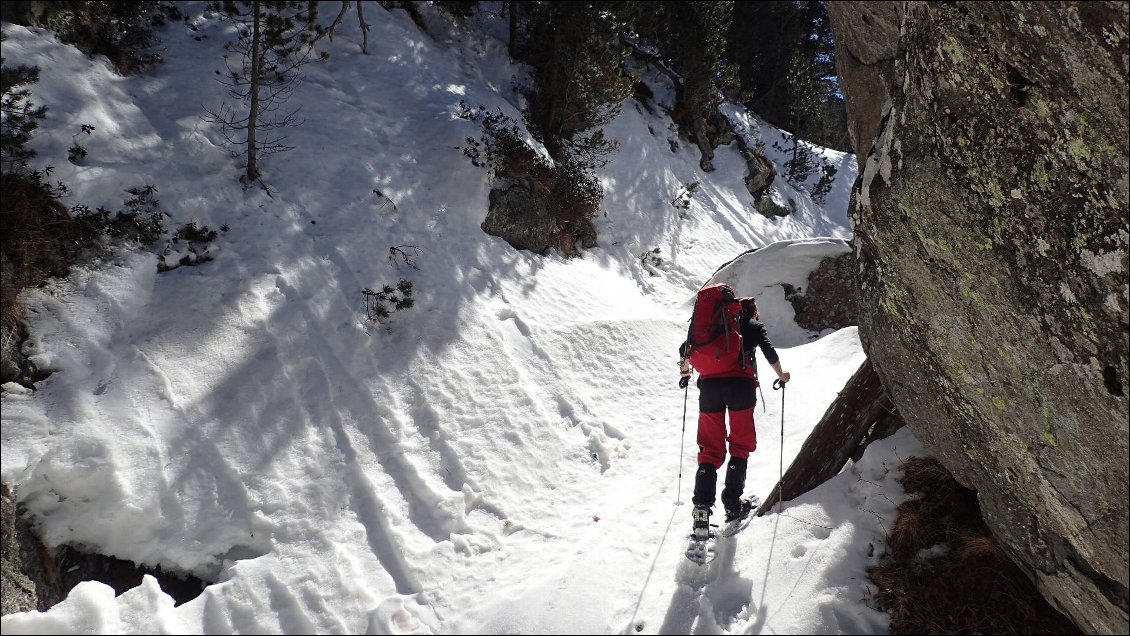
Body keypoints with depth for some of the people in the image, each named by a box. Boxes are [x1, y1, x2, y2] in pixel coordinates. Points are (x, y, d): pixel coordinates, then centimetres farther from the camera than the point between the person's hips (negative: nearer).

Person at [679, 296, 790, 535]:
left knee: (711, 448, 5)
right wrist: (781, 375, 20)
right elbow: (769, 352, 4)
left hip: (709, 384, 3)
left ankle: (702, 506, -11)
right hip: (741, 383, -3)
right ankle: (732, 503, 4)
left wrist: (685, 372, 31)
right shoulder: (755, 325, 17)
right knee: (740, 444, 12)